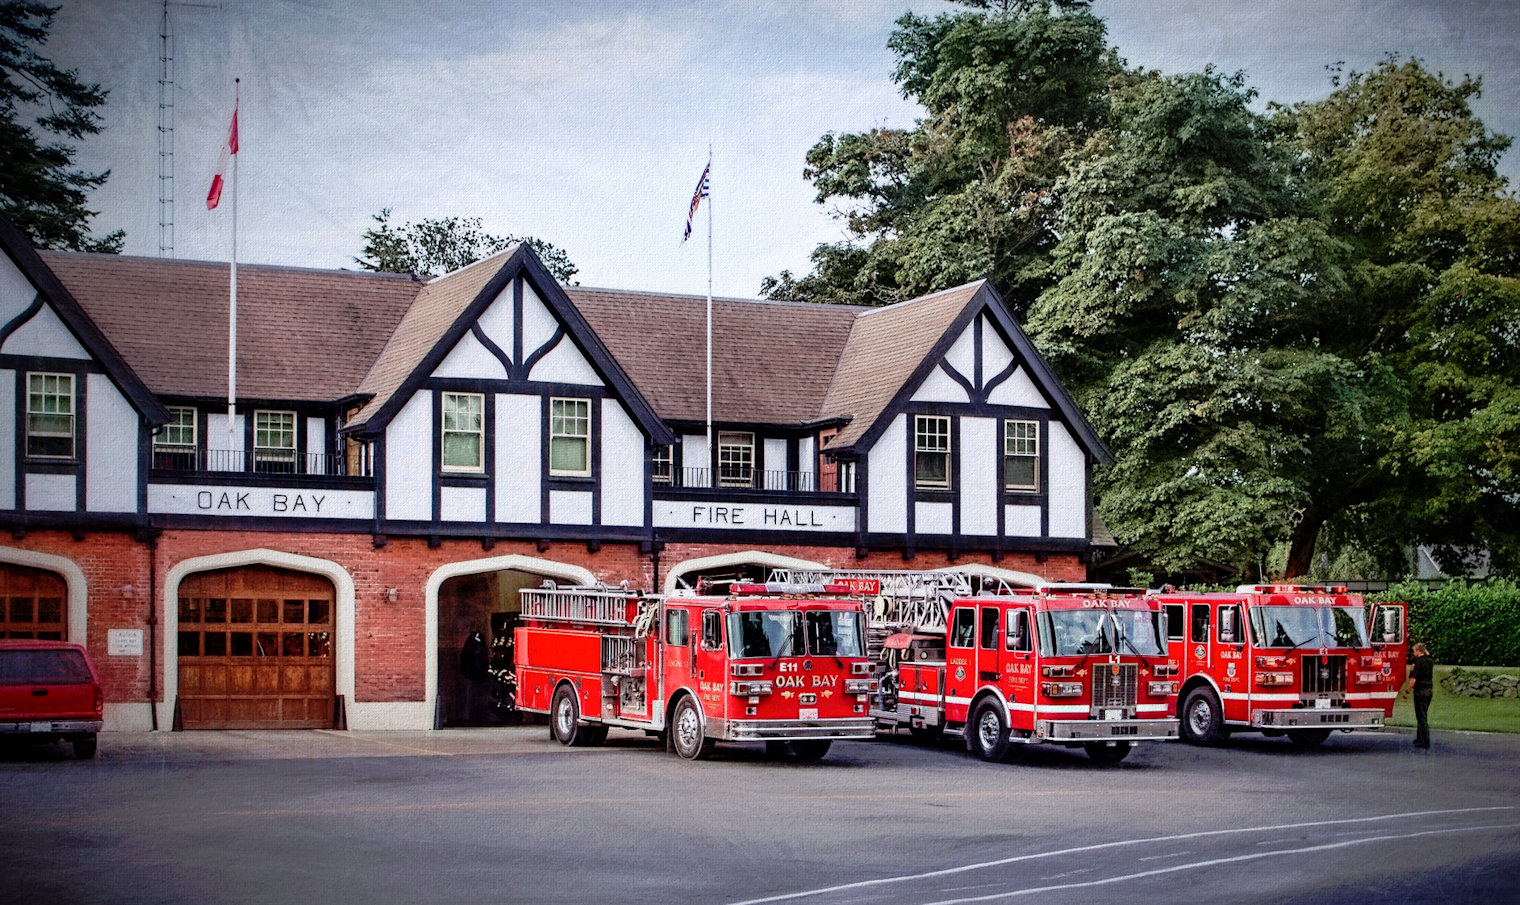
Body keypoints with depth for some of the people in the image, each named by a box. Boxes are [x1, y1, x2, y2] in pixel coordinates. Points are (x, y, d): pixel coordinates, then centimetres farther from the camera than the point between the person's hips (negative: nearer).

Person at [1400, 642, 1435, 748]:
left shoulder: (1418, 662, -15)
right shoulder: (1430, 661, 9)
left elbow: (1413, 679, -18)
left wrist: (1407, 690, -9)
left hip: (1420, 691, -8)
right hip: (1430, 690, 8)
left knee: (1422, 717, -4)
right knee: (1422, 715, 19)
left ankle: (1425, 741, -5)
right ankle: (1420, 738, 26)